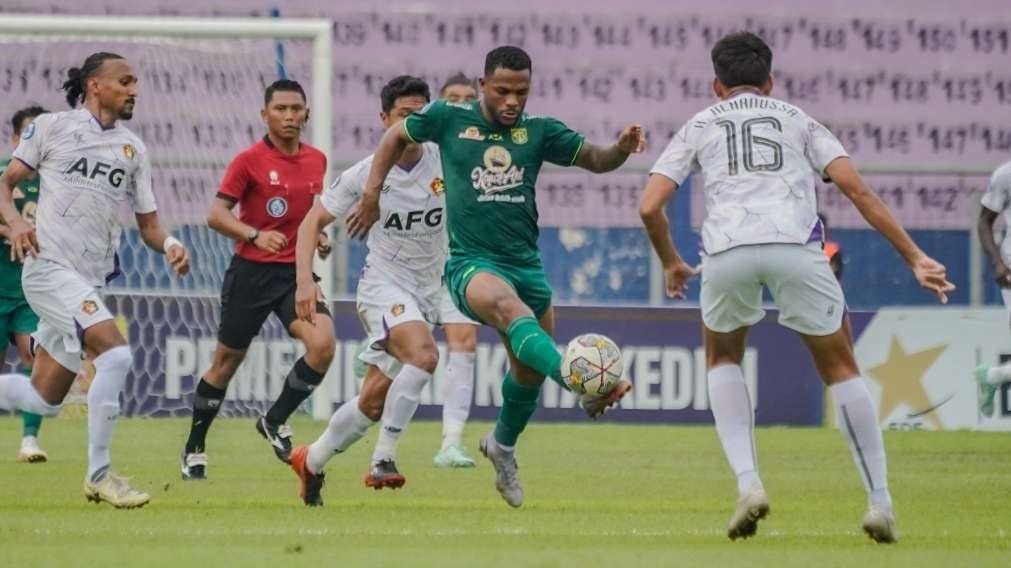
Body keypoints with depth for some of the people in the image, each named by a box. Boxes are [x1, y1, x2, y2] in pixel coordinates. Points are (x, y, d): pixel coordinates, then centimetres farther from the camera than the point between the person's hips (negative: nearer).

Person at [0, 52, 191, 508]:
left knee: (44, 399, 7)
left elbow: (148, 224, 16)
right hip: (49, 267, -6)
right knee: (115, 354, -24)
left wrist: (170, 245, -7)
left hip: (90, 281, 7)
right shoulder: (52, 128, 2)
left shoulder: (132, 149, 15)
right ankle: (99, 476, -16)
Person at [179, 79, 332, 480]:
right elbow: (216, 214, -12)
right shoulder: (250, 160, -8)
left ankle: (275, 421, 1)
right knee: (226, 362, 6)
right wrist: (255, 235, -27)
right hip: (252, 272, -3)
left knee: (322, 344, -20)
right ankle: (194, 448, 22)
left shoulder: (316, 160, 8)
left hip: (297, 272, 4)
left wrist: (318, 237, 5)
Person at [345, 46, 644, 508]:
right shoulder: (449, 119, 0)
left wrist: (621, 148, -15)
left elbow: (596, 160, 7)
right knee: (511, 309, -37)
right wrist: (371, 196, 12)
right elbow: (396, 136, 16)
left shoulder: (539, 131, 5)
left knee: (530, 370, 13)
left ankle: (503, 445, 44)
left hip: (526, 262, 5)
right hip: (470, 263, -5)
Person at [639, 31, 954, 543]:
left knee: (722, 358, 27)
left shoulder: (699, 126, 27)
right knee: (840, 367, 17)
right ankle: (880, 502, 11)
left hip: (728, 248, 0)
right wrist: (914, 257, 12)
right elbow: (854, 187, 13)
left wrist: (671, 264, 35)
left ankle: (748, 483, 8)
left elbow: (649, 207, 16)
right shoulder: (797, 119, 27)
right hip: (795, 245, 0)